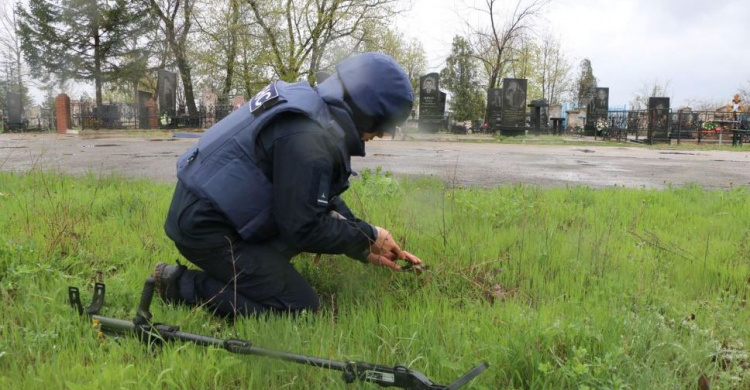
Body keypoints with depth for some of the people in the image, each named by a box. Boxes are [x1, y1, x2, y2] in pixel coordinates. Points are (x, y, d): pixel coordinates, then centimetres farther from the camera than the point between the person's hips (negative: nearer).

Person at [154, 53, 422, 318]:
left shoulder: (315, 106, 7)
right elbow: (304, 229, -22)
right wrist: (369, 237, -8)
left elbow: (322, 197, 15)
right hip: (204, 227, -10)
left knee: (328, 216, 10)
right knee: (300, 307, -7)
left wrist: (367, 250, 11)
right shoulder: (310, 139, -25)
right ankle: (183, 286, -4)